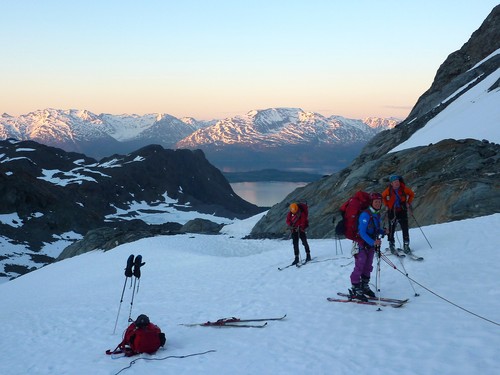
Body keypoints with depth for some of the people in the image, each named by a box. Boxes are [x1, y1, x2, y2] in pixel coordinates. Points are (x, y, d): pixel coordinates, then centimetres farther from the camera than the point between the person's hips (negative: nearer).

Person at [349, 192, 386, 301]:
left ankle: (364, 286, 29)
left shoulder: (377, 215, 7)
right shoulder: (365, 215, -21)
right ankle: (355, 290, -1)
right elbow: (362, 232, -25)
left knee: (368, 266, 16)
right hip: (362, 244, -8)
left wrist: (383, 231, -5)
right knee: (359, 267, -8)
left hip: (371, 244, 8)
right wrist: (373, 242, -34)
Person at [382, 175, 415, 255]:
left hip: (402, 211, 1)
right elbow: (382, 197, 12)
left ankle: (406, 246, 3)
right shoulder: (388, 190, -9)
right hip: (392, 211, -1)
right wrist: (387, 205, 6)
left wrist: (408, 203, 5)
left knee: (405, 228, -5)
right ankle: (391, 245, 18)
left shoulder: (404, 188, -7)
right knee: (391, 229, 4)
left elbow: (412, 194, 11)